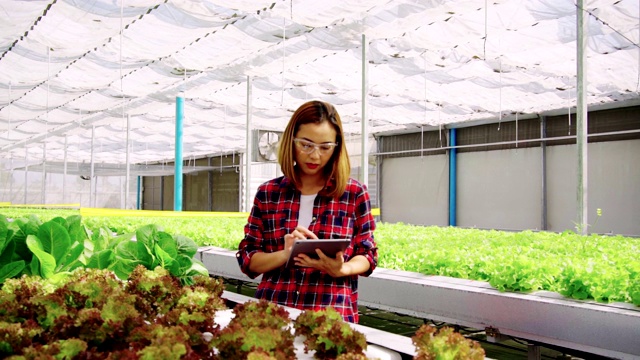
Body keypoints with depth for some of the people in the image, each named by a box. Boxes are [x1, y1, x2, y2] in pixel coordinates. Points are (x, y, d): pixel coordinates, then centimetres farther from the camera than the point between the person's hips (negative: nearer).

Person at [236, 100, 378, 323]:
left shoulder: (355, 193, 4)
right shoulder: (268, 193, 7)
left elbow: (367, 255, 7)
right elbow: (247, 258, 6)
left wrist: (341, 269, -14)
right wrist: (284, 255, -12)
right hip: (273, 310, 1)